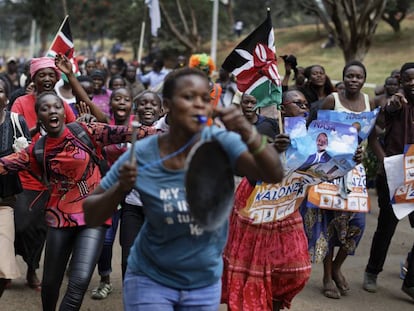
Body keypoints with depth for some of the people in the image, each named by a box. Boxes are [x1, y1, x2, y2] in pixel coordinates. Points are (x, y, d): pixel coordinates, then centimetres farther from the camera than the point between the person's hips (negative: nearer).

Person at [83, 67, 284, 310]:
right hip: (151, 281, -2)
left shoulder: (221, 142, -16)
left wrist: (248, 134, -46)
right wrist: (120, 188, -27)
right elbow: (91, 217, -8)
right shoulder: (140, 156, -16)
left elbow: (274, 175, -30)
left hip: (205, 284, 2)